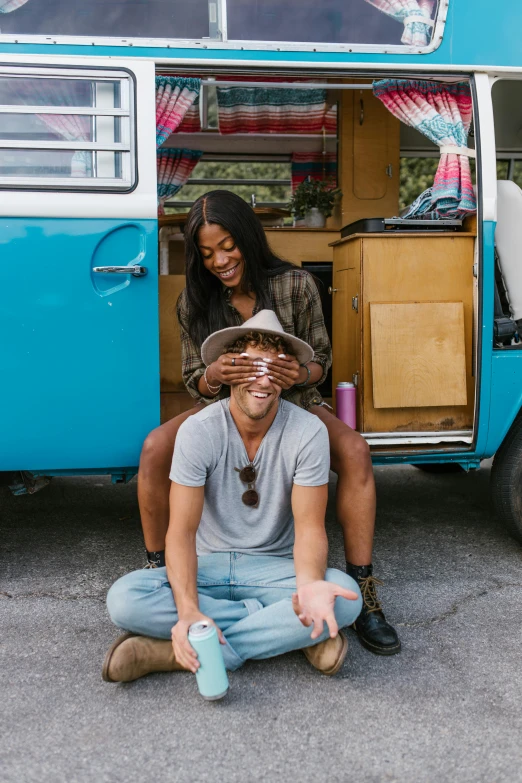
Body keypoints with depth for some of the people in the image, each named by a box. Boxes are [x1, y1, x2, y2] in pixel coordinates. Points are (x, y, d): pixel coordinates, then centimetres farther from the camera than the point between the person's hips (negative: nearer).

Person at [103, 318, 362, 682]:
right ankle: (285, 631, -20)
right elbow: (182, 531, -16)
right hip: (208, 566, 1)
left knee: (345, 596, -31)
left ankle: (178, 653, -26)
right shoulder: (198, 431, -13)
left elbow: (309, 527, -14)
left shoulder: (308, 432, -13)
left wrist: (308, 585, -38)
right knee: (124, 599, -27)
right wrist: (188, 609, -34)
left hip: (275, 568, 0)